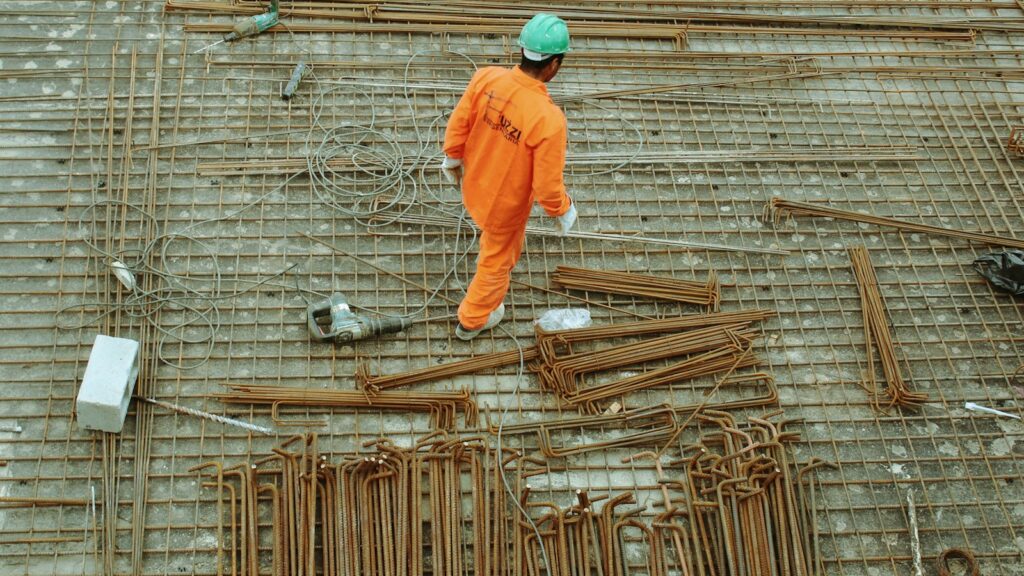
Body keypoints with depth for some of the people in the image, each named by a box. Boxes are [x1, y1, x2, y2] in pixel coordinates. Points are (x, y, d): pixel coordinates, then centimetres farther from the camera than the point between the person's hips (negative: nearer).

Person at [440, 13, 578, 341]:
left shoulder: (486, 77, -23)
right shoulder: (548, 119, -38)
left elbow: (458, 125, -7)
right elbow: (547, 185, -28)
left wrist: (452, 158, 13)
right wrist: (564, 212, -6)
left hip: (474, 186, 5)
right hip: (506, 204, -4)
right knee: (497, 261, 25)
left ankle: (498, 259, 71)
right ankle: (472, 320, 49)